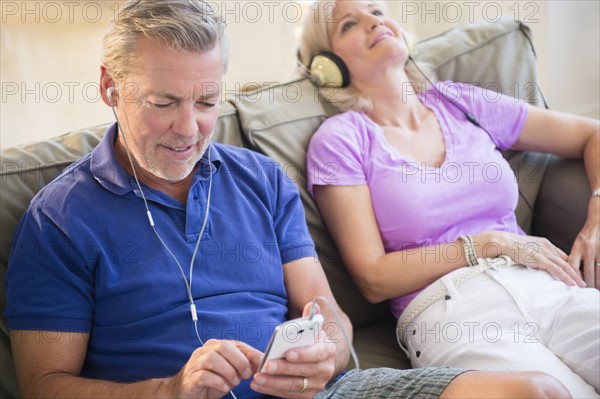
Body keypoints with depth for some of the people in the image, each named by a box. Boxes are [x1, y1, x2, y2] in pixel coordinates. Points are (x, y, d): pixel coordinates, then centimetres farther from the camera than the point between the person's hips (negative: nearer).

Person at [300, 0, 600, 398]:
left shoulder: (458, 102, 15)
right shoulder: (340, 139, 3)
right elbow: (373, 279, -3)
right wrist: (490, 243, -5)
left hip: (549, 287, 5)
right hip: (449, 311, -4)